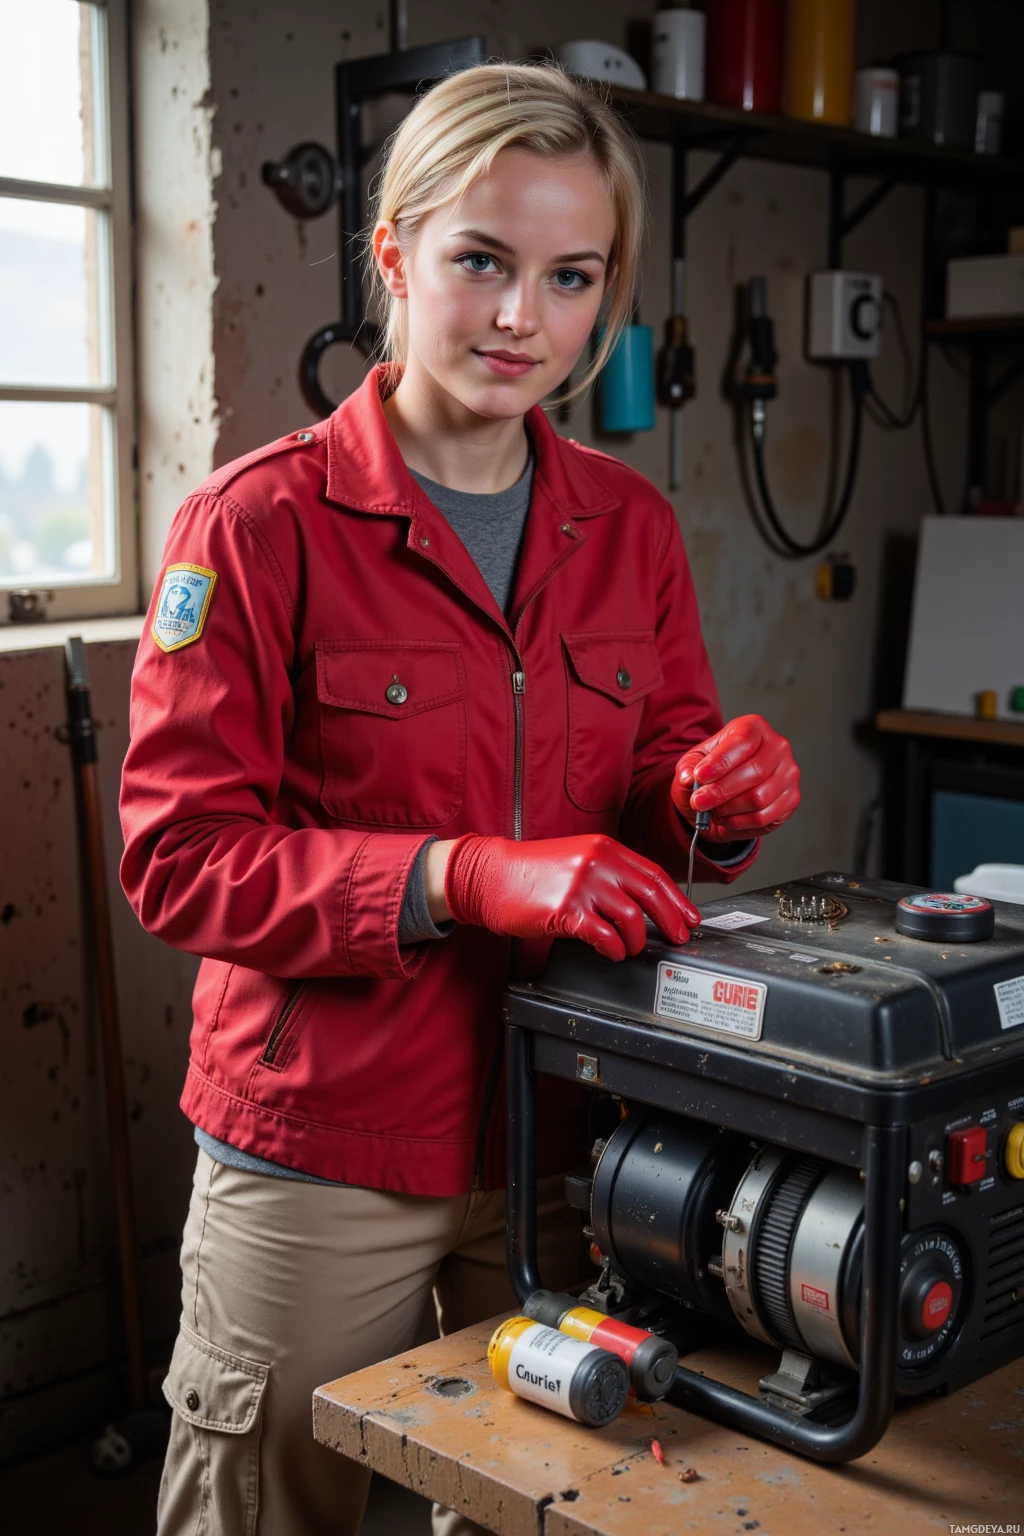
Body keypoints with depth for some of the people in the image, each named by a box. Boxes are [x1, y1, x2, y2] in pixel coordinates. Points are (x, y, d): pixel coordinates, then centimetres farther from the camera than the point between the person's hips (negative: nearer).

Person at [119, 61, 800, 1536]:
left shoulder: (632, 527, 6)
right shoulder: (261, 523, -9)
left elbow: (654, 812, 11)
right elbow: (181, 854, -15)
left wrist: (720, 798, -13)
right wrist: (468, 878, -27)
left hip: (565, 1133, 4)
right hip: (321, 1151, -3)